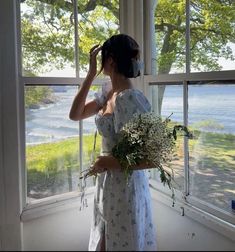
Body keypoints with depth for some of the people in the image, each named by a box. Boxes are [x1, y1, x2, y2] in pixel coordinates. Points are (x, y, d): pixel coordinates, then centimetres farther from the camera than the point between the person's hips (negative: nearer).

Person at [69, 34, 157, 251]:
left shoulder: (129, 99, -25)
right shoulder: (108, 92, 2)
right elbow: (75, 114, 6)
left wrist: (108, 162, -19)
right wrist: (91, 74, 0)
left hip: (125, 186, -8)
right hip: (107, 183, 8)